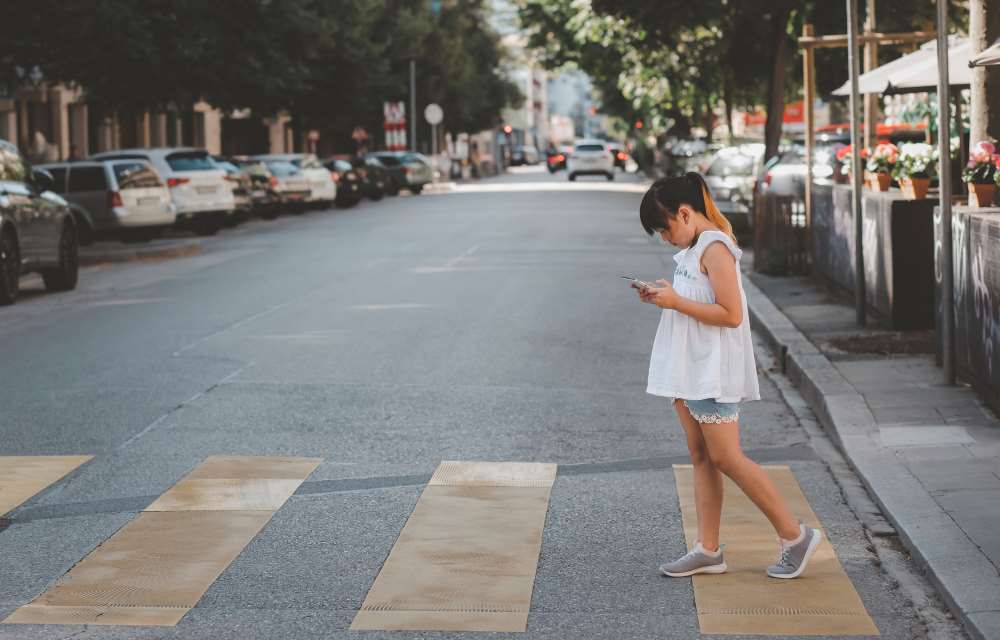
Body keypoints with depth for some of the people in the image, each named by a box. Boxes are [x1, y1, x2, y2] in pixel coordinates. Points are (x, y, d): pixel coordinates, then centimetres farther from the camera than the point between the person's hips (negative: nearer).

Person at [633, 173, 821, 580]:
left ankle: (795, 536, 3)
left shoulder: (714, 248, -16)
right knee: (701, 458, 9)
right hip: (689, 371, 10)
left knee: (725, 458, -7)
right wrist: (663, 298, 6)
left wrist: (677, 302, -21)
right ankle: (708, 550, 12)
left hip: (712, 373, -10)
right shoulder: (694, 248, 13)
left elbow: (731, 314, -22)